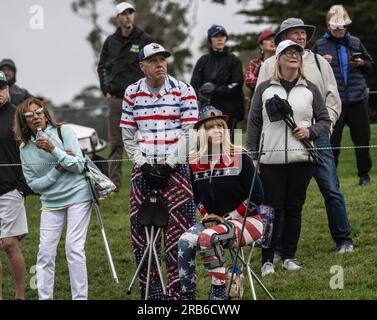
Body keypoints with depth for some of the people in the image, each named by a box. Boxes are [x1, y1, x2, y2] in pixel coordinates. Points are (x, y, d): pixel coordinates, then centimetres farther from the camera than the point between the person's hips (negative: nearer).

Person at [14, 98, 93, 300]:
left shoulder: (64, 132, -6)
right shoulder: (25, 148, 2)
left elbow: (79, 165, -11)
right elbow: (34, 184, 0)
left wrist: (53, 150, -22)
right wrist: (58, 169, -13)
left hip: (77, 196, -3)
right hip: (51, 203, 3)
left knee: (74, 248, -9)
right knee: (45, 251, -3)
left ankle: (80, 297, -5)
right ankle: (44, 298, 3)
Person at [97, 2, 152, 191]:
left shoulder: (144, 40, 1)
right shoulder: (111, 41, 10)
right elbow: (102, 67, 21)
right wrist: (106, 90, 10)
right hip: (115, 98, 3)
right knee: (115, 143, 3)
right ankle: (114, 182, 5)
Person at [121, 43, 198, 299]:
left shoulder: (183, 91, 0)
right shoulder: (132, 93, 9)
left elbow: (189, 132, -3)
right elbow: (128, 133, 12)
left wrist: (169, 165, -7)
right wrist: (141, 163, 4)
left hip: (175, 166, -3)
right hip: (143, 169, 3)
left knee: (177, 230, -8)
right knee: (142, 230, 2)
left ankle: (178, 290, -6)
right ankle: (150, 291, 10)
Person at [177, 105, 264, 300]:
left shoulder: (240, 158, -9)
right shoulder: (195, 162, 5)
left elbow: (256, 197, -9)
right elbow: (196, 196, 19)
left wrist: (227, 218, -10)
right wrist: (207, 216, 0)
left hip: (246, 220, -5)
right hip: (213, 220, 5)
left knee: (208, 237, -32)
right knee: (185, 242, -21)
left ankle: (218, 293, -22)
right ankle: (186, 295, -13)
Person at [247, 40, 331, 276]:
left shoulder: (310, 89, 11)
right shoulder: (265, 89, 8)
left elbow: (325, 120, 14)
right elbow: (254, 123, 7)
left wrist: (311, 131, -7)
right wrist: (252, 155, 2)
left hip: (301, 159, 1)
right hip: (271, 161, -1)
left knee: (294, 209, 6)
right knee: (272, 210, -3)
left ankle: (290, 257, 16)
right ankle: (267, 260, 2)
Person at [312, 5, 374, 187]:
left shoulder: (355, 43, 10)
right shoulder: (320, 45, 4)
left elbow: (370, 66, 18)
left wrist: (361, 63, -4)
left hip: (357, 98, 2)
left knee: (362, 138, 6)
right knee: (332, 139, -1)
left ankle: (364, 175, 17)